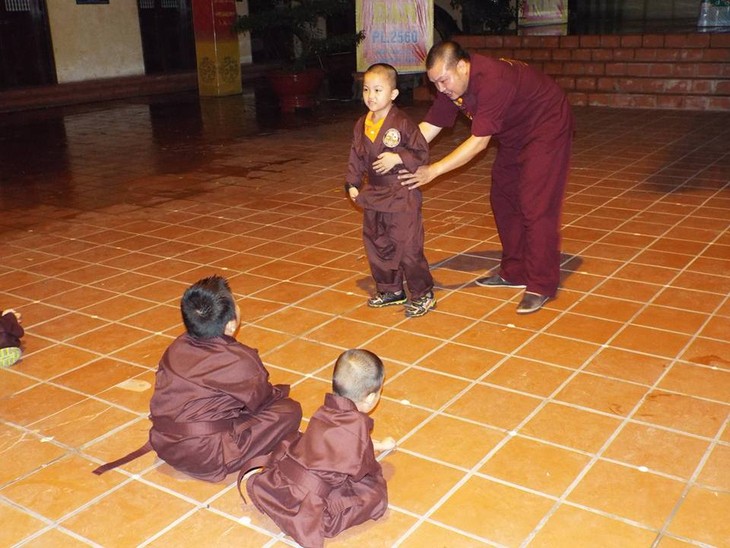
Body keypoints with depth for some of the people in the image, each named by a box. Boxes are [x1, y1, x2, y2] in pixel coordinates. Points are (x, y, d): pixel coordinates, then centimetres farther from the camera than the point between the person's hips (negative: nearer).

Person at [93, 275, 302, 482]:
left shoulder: (178, 346, 1)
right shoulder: (240, 362, -17)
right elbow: (263, 401, -1)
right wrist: (280, 391, 22)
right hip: (206, 459, -8)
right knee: (290, 410, -5)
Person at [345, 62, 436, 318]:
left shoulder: (402, 124, -14)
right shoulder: (361, 125, 5)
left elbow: (422, 154, -12)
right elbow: (356, 157, 13)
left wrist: (397, 158, -24)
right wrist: (352, 184, 5)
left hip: (402, 195, -7)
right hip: (374, 194, 7)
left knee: (407, 246, -5)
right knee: (376, 245, 15)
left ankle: (422, 294, 10)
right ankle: (390, 290, 31)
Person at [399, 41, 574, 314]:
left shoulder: (492, 81, -36)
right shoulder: (451, 83, -9)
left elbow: (479, 141, -35)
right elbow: (428, 127, -9)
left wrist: (434, 170, -35)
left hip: (546, 130, -9)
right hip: (515, 136, 9)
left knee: (536, 206, -12)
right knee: (503, 199, 10)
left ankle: (541, 286, -5)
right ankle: (514, 272, 21)